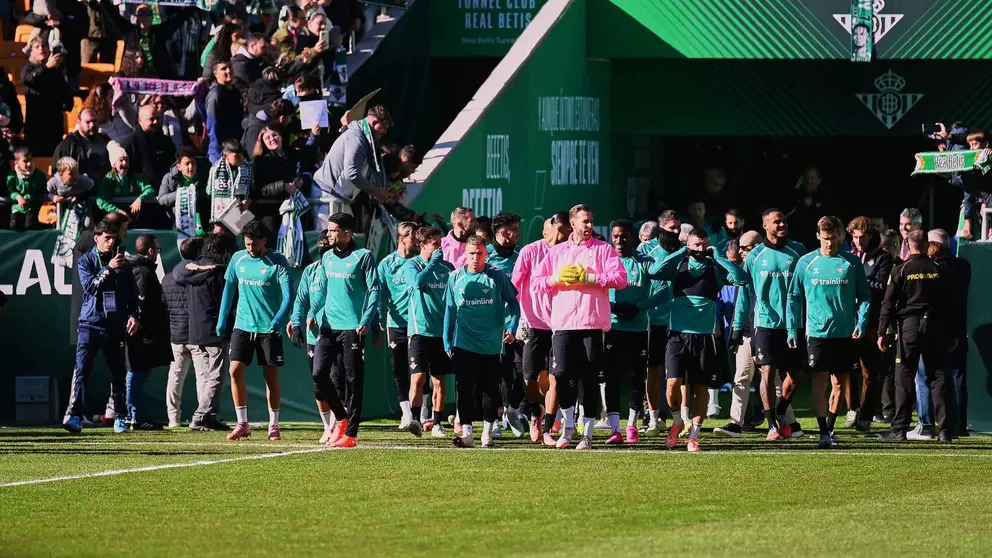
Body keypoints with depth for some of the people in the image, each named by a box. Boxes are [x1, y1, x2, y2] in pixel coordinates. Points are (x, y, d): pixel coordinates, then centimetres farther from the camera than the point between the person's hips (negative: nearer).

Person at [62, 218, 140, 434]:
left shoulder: (123, 263, 12)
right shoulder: (86, 261, 4)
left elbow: (132, 293, 16)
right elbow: (89, 285, -12)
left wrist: (133, 315, 3)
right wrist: (109, 269, -19)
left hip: (116, 325, 3)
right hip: (91, 323, -3)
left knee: (118, 373, 7)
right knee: (82, 369, -13)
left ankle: (119, 418, 16)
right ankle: (74, 415, -19)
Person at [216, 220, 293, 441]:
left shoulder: (277, 262, -7)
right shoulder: (238, 259, 6)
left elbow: (288, 294, -13)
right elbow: (229, 289, 15)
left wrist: (279, 318, -29)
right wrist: (222, 320, 13)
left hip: (269, 328, -3)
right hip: (243, 325, 3)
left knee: (271, 374, 1)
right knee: (235, 371, -8)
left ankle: (273, 425, 11)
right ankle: (242, 424, 0)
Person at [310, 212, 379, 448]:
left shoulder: (363, 256, -5)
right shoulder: (327, 258, 13)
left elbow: (374, 290, -8)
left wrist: (366, 320, -17)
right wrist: (312, 313, 2)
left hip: (353, 329, -6)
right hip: (328, 327, 6)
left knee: (352, 381, -2)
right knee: (319, 373, -3)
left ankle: (350, 433, 2)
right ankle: (341, 418, 17)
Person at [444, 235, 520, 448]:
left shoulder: (497, 277, -2)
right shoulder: (455, 278, 4)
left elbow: (512, 303, 5)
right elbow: (449, 311, 10)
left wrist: (511, 328, -9)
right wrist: (447, 343, 9)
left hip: (491, 345, -1)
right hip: (463, 345, 1)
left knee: (491, 390, 7)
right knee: (465, 390, -7)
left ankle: (487, 431, 20)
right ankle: (466, 433, -8)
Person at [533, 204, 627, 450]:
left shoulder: (604, 250, 7)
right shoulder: (557, 252, 16)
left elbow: (620, 279, -6)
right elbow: (537, 281, 13)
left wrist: (589, 278, -10)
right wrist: (557, 279, -5)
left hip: (592, 325, -2)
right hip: (563, 325, 2)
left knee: (590, 380, -2)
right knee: (562, 375, -7)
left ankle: (587, 434, 4)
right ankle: (569, 426, 13)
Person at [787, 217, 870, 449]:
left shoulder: (852, 263, 3)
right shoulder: (806, 263, 4)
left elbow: (864, 297, 7)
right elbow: (794, 297, 9)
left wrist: (861, 323, -7)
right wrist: (792, 329, 3)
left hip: (845, 333, 1)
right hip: (817, 332, -1)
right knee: (819, 380, -9)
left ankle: (830, 427, 23)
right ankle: (823, 433, -10)